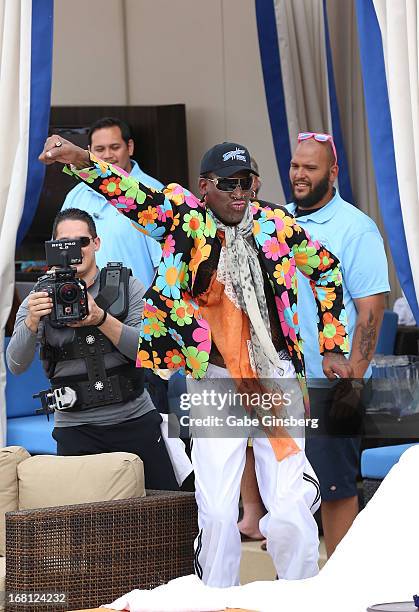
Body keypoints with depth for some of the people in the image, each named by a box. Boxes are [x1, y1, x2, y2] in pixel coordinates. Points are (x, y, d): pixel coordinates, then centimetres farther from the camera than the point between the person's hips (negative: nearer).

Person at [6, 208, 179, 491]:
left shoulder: (128, 287, 3)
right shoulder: (40, 299, 3)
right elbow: (16, 366, -8)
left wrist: (101, 319, -24)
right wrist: (31, 322, -26)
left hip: (136, 421, 0)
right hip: (76, 429, 0)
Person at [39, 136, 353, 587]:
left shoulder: (276, 225, 5)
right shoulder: (186, 219, -1)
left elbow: (327, 271, 19)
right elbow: (134, 195, -16)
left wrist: (332, 347, 16)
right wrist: (80, 159, -33)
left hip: (277, 378, 2)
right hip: (214, 381, -1)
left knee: (291, 511, -1)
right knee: (218, 513, -7)